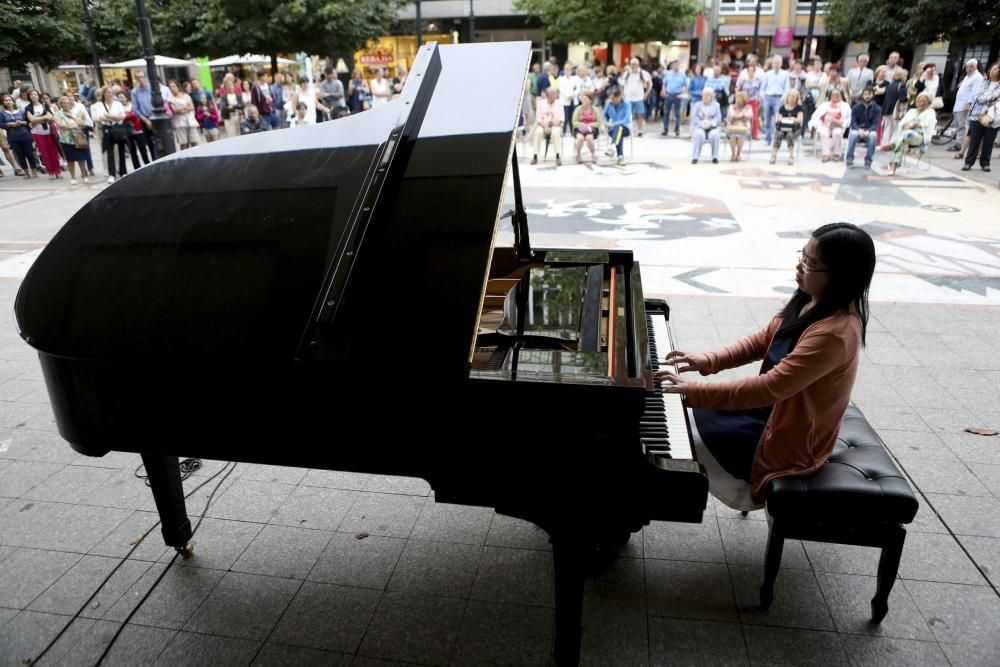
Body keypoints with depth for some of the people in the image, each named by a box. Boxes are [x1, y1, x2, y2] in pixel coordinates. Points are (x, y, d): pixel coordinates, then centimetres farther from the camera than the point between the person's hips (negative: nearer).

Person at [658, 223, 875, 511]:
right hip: (774, 410, 9)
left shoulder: (834, 333, -32)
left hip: (789, 439, -9)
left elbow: (770, 388, -35)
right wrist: (709, 360, -6)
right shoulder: (811, 303, -4)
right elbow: (763, 341, 6)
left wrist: (696, 391, -33)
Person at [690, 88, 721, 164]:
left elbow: (718, 118, 3)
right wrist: (701, 124, -17)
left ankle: (715, 157, -21)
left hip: (712, 127, 1)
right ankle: (695, 157, -31)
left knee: (714, 135, -34)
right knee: (699, 135, -36)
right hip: (699, 127, 0)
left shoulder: (716, 105, 15)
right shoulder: (697, 105, 14)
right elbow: (694, 117, 1)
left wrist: (710, 123, -16)